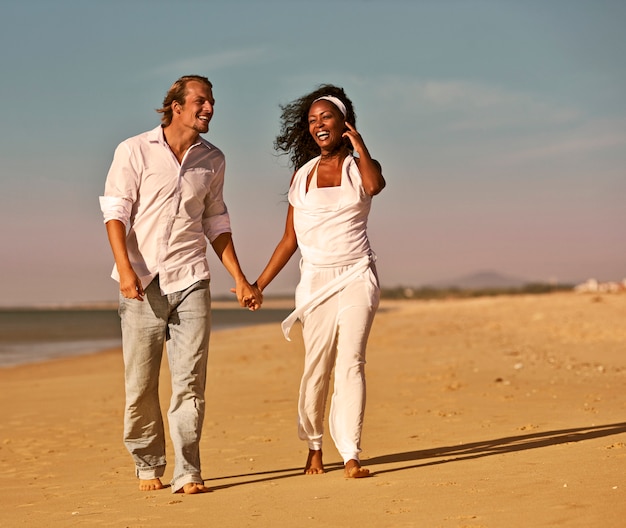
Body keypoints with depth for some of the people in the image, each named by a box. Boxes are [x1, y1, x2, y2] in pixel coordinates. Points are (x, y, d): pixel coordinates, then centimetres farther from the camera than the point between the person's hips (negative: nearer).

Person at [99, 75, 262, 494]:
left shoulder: (213, 160, 12)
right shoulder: (135, 151, 0)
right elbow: (115, 210, -5)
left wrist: (240, 280, 15)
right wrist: (126, 269, -18)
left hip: (191, 280, 2)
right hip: (143, 284, -2)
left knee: (190, 380, -5)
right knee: (140, 385, 2)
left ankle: (187, 473, -2)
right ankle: (148, 465, 20)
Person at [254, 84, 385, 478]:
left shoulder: (359, 166, 6)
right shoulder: (303, 175, 11)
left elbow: (375, 185, -22)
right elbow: (290, 239, 13)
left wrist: (357, 141, -9)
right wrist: (259, 284, 9)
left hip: (357, 276, -2)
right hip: (316, 280, 2)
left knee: (351, 362, -12)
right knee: (317, 365, -1)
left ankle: (351, 455, -13)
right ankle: (314, 446, 17)